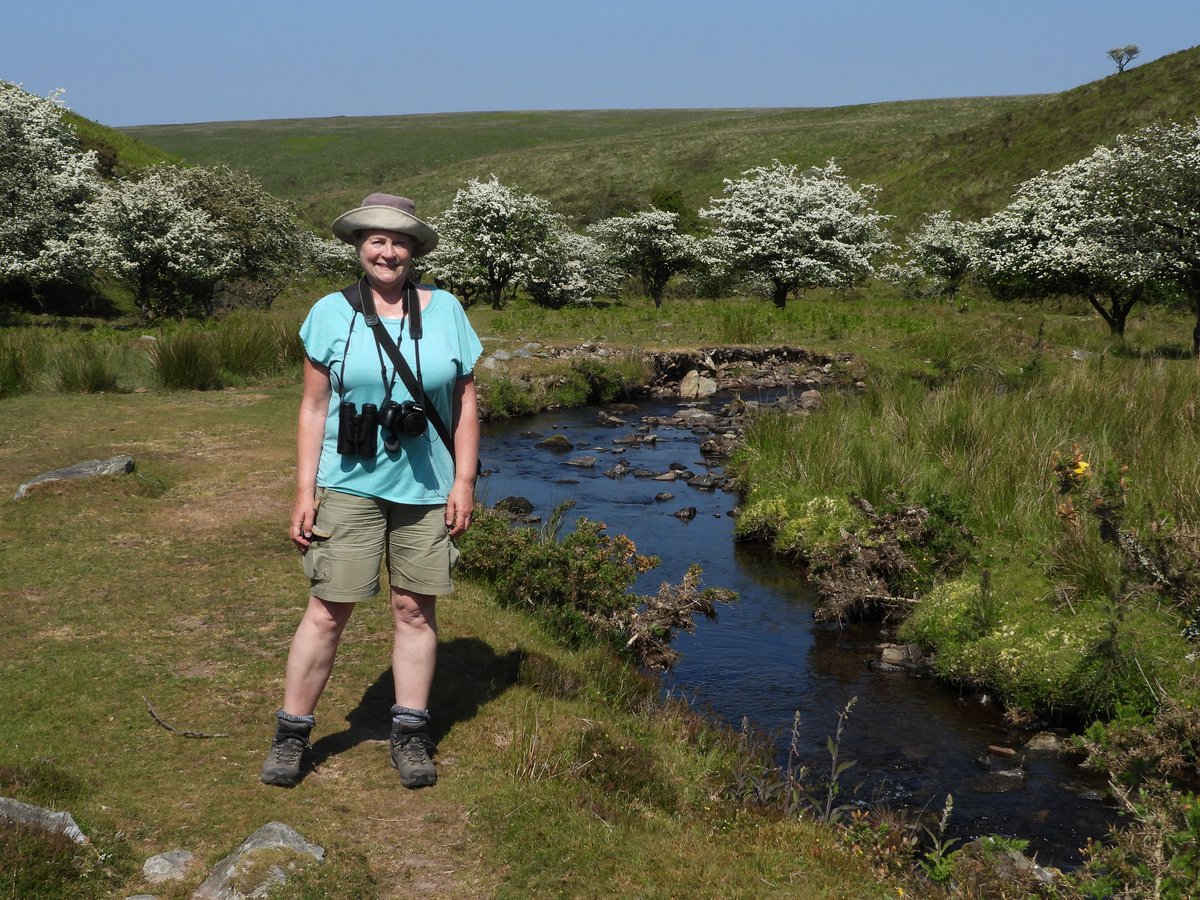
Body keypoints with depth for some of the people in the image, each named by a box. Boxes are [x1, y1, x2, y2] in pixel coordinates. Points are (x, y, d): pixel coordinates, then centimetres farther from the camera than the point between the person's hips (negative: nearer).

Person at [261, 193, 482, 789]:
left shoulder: (445, 310, 3)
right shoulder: (331, 313, -1)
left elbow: (465, 401, 6)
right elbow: (313, 408, 0)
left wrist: (464, 481, -1)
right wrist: (305, 492, -5)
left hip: (426, 488, 2)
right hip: (350, 486, -1)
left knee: (415, 609, 7)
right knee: (327, 611, -1)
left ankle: (410, 737, 20)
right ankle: (290, 735, 12)